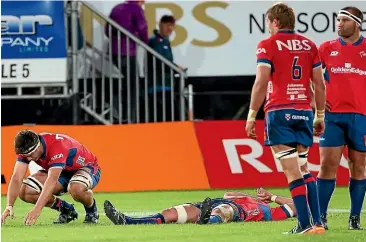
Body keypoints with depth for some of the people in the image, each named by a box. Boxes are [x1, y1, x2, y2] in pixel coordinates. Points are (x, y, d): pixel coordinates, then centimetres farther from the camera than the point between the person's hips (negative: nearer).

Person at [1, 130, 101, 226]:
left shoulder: (57, 145, -38)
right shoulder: (27, 149, -19)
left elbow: (52, 180, -47)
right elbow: (16, 178, -23)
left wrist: (37, 209, -55)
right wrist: (9, 206, -39)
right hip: (63, 171, 7)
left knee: (76, 189, -42)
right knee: (25, 191, -15)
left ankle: (91, 211, -7)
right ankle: (66, 209, 6)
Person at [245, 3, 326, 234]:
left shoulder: (268, 45, -2)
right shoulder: (309, 45, 12)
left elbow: (261, 83, -11)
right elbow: (320, 84, 11)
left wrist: (252, 116, -7)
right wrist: (320, 115, 19)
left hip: (279, 111, -5)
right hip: (304, 111, 5)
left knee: (293, 172, -6)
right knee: (303, 169, 14)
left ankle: (305, 224, -10)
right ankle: (317, 221, 7)